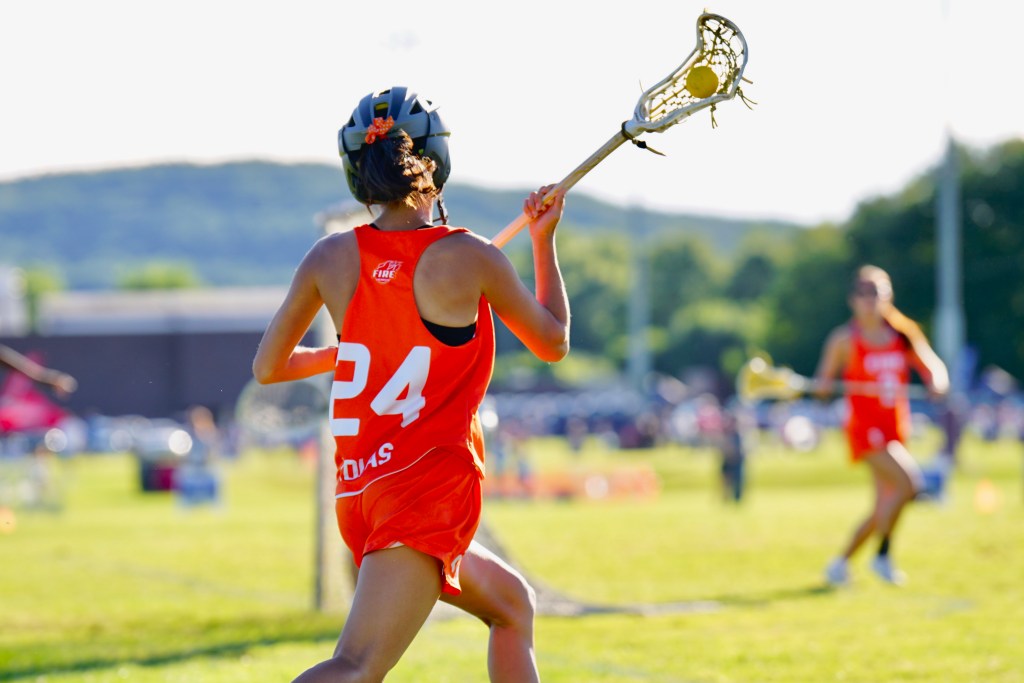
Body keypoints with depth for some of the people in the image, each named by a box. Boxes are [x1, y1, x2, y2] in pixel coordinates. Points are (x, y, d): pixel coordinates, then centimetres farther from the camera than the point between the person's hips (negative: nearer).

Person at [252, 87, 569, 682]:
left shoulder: (331, 258, 4)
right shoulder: (469, 258, -6)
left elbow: (268, 366, 15)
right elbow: (553, 343, 11)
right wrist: (544, 240, 23)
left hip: (358, 491, 7)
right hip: (432, 485, -7)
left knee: (513, 603, 27)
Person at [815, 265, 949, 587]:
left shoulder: (903, 334, 7)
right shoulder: (844, 338, -3)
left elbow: (932, 366, 6)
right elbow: (825, 379, -1)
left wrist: (937, 380, -16)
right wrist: (824, 385, -24)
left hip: (895, 428, 5)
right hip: (865, 427, -5)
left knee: (885, 508, 7)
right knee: (907, 482, -25)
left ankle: (841, 563, 23)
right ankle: (883, 555, -10)